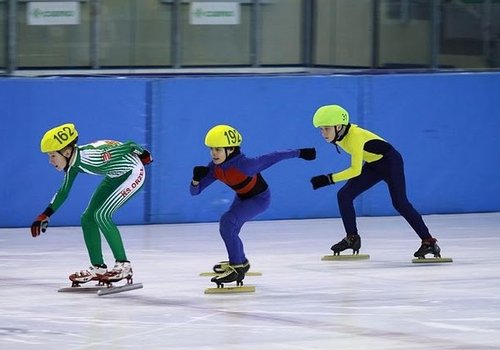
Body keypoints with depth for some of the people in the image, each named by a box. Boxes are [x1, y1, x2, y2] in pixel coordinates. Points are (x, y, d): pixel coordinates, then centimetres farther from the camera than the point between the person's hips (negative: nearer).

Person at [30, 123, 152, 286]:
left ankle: (123, 266, -16)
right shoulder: (73, 165, -10)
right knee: (88, 218, 4)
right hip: (115, 177, 9)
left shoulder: (91, 156, -35)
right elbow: (63, 192, 7)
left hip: (133, 173, -9)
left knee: (101, 214, -20)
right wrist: (45, 215, 2)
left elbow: (130, 146, -24)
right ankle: (98, 268, 12)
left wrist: (144, 155, -5)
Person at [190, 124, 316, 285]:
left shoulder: (243, 165, -36)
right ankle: (240, 262, 50)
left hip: (259, 198, -8)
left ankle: (237, 268, -17)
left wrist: (300, 153, -25)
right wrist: (196, 179, -36)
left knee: (227, 222, -25)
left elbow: (272, 158, -29)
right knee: (229, 229, 21)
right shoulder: (214, 168, -17)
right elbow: (195, 191, -13)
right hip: (242, 197, 8)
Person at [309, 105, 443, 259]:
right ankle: (352, 238, 5)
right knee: (344, 195, -3)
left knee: (400, 203, -15)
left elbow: (356, 171, -36)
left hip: (391, 161, -8)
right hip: (373, 165, 8)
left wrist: (329, 179, -38)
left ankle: (428, 241, -11)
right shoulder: (339, 135, -8)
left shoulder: (355, 136, -33)